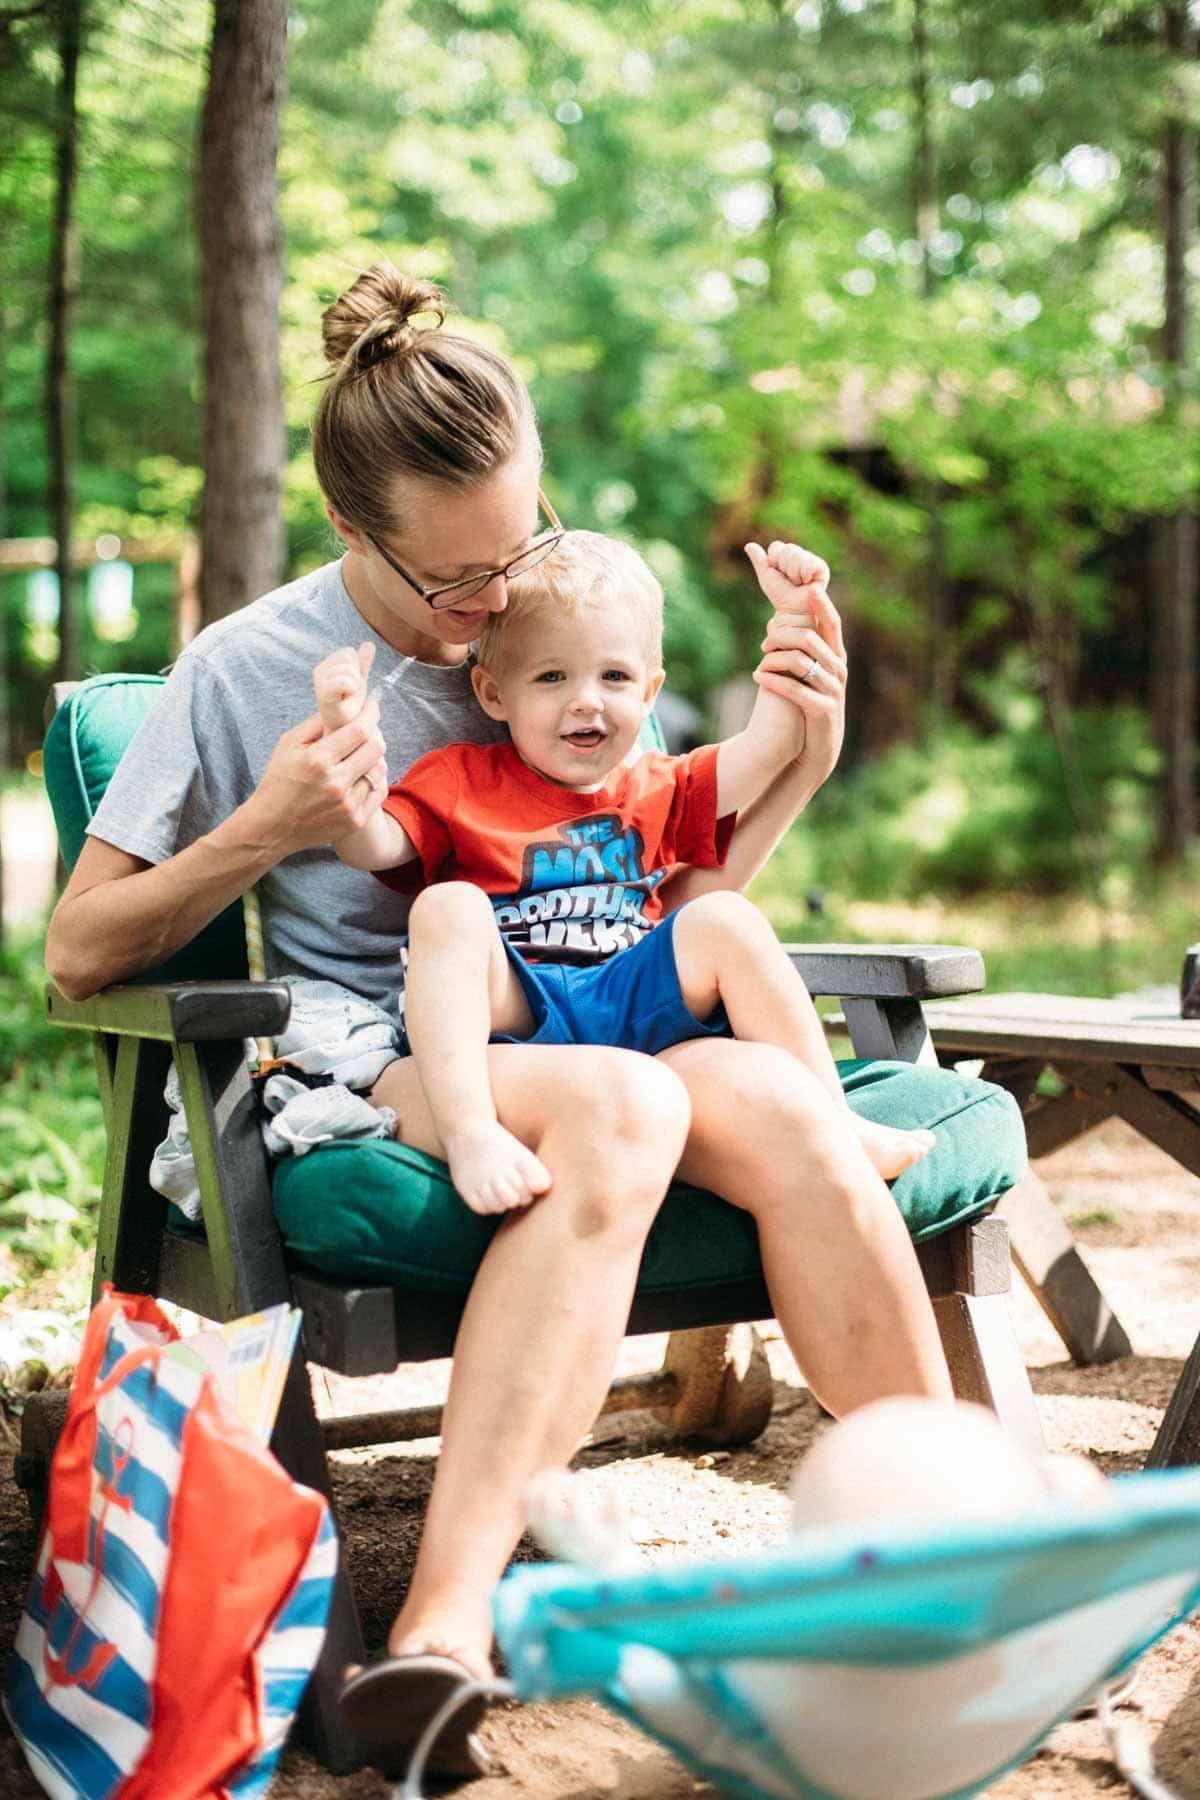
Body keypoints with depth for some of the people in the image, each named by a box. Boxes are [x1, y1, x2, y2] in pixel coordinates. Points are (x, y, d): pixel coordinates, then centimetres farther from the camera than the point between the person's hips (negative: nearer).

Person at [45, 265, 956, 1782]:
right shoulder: (250, 668, 3)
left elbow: (663, 904, 21)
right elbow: (79, 954, 5)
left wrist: (797, 764, 5)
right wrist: (263, 834, -11)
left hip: (591, 1039, 4)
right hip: (376, 1069, -4)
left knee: (771, 1099, -32)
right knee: (618, 1101, -38)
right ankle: (447, 1633, -45)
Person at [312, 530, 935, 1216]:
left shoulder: (654, 790, 23)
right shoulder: (460, 781, 13)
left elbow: (769, 745, 16)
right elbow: (369, 844, -1)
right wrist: (344, 730, -15)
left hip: (631, 999, 3)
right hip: (511, 1008, -3)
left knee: (723, 920, -16)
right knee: (449, 908, -29)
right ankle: (471, 1133, -46)